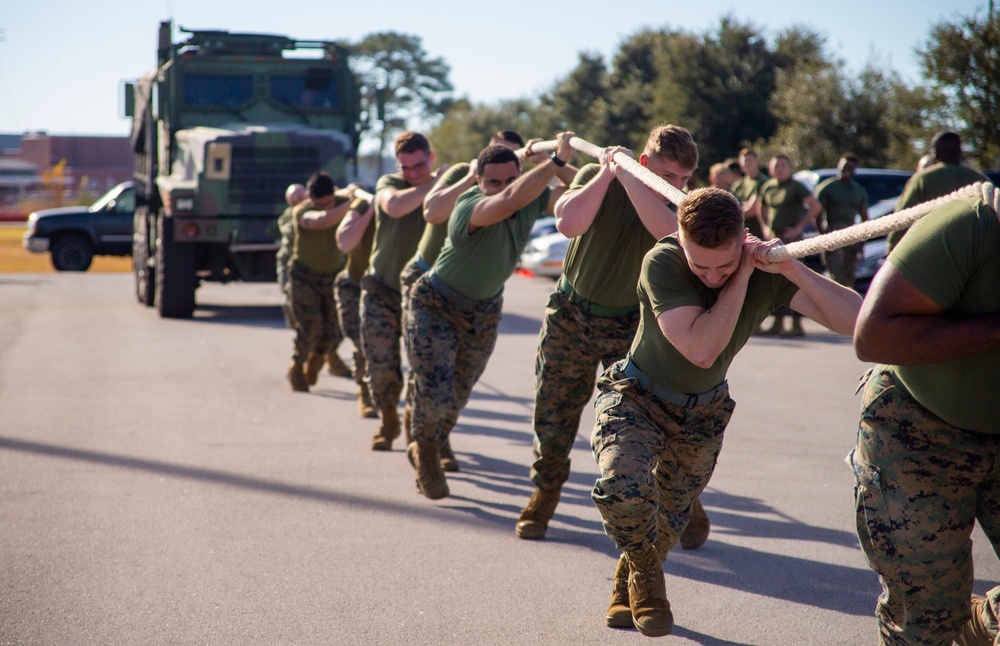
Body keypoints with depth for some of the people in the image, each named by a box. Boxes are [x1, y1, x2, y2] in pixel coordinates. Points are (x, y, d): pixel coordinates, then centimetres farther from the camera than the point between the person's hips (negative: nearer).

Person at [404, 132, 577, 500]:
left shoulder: (533, 200, -16)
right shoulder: (471, 208, -36)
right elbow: (511, 199, -56)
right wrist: (557, 159, -56)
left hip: (485, 311, 6)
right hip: (437, 304, -6)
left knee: (458, 396, 18)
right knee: (435, 393, -14)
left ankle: (427, 449, 46)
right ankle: (425, 450, 19)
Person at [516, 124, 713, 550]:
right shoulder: (595, 176, -10)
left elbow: (669, 232, -36)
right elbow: (569, 223, -27)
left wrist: (626, 175, -33)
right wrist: (607, 172, -23)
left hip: (630, 326, -1)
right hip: (572, 316, 1)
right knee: (553, 415, 8)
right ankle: (544, 496, 32)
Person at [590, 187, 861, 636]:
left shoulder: (768, 271, -21)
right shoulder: (662, 262, -30)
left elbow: (854, 320, -30)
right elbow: (700, 349, -39)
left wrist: (791, 267, -40)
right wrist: (741, 277, -36)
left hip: (702, 413, 3)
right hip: (636, 396, -3)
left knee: (668, 519, 17)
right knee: (624, 486, -31)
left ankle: (630, 586, 52)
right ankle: (644, 570, 3)